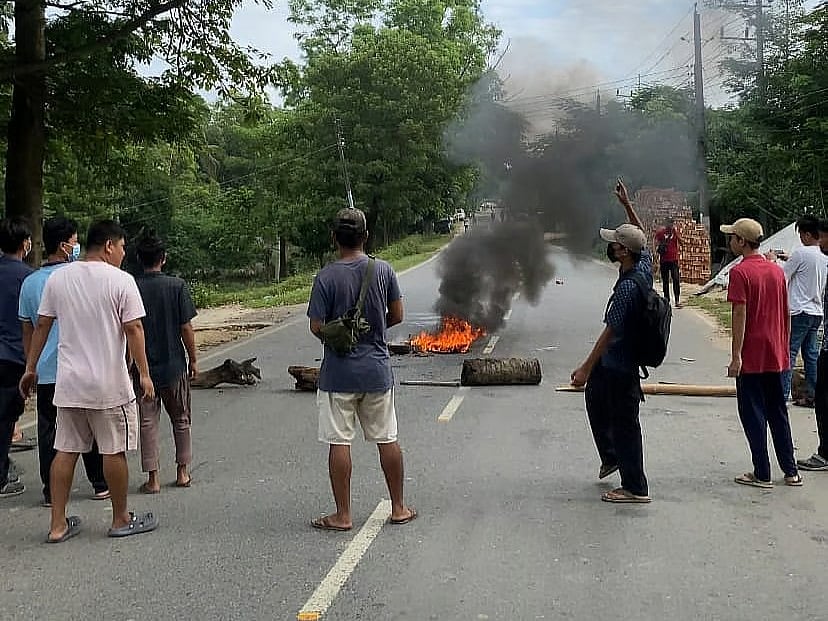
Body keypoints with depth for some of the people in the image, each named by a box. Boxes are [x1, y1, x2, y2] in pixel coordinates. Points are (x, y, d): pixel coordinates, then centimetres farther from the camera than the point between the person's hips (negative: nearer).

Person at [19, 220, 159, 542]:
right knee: (114, 451, 6)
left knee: (65, 451, 11)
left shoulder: (58, 278, 5)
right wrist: (144, 374, -7)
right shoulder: (120, 280, -10)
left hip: (68, 383, 5)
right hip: (109, 384, -5)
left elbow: (41, 325, 9)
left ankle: (58, 525, 16)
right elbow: (133, 329, -13)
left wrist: (30, 368, 17)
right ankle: (121, 519, 19)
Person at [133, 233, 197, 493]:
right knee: (181, 420, 15)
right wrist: (193, 359, 4)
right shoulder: (176, 286, -8)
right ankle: (182, 472, 21)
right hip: (174, 365, 0)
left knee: (147, 422, 6)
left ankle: (152, 478, 7)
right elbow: (186, 328, -7)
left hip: (143, 367, 0)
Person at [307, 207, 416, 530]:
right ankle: (399, 508, 22)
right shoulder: (383, 270, -4)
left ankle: (343, 515, 11)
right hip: (377, 370, 3)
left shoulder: (326, 277, -12)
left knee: (339, 443, 5)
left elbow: (317, 327, -11)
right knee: (387, 439, 12)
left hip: (338, 373, -3)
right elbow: (397, 316, 4)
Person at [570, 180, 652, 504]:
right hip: (615, 359, 10)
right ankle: (611, 457, 41)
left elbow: (610, 331, -27)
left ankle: (635, 488, 12)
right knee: (595, 400, 26)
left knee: (624, 423, 0)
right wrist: (627, 205, 16)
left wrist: (586, 368, -22)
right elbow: (642, 235, 19)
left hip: (620, 364, -10)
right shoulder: (644, 264, -3)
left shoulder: (627, 288, -28)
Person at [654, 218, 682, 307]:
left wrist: (676, 231, -12)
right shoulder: (660, 232, 3)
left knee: (676, 280, -9)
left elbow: (681, 242, -6)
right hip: (663, 260, 0)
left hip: (674, 259, 0)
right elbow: (656, 245, 8)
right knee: (665, 281, 7)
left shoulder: (675, 231, 5)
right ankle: (666, 300, 16)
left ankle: (677, 300, -10)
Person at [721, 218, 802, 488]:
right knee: (778, 412, 15)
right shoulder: (777, 270, 8)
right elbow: (785, 314, 12)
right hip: (776, 356, 7)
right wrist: (785, 348, 20)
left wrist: (735, 356, -16)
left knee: (753, 414, 2)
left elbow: (740, 315, -17)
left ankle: (762, 474, 7)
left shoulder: (740, 272, -13)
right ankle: (791, 472, 19)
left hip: (751, 357, -7)